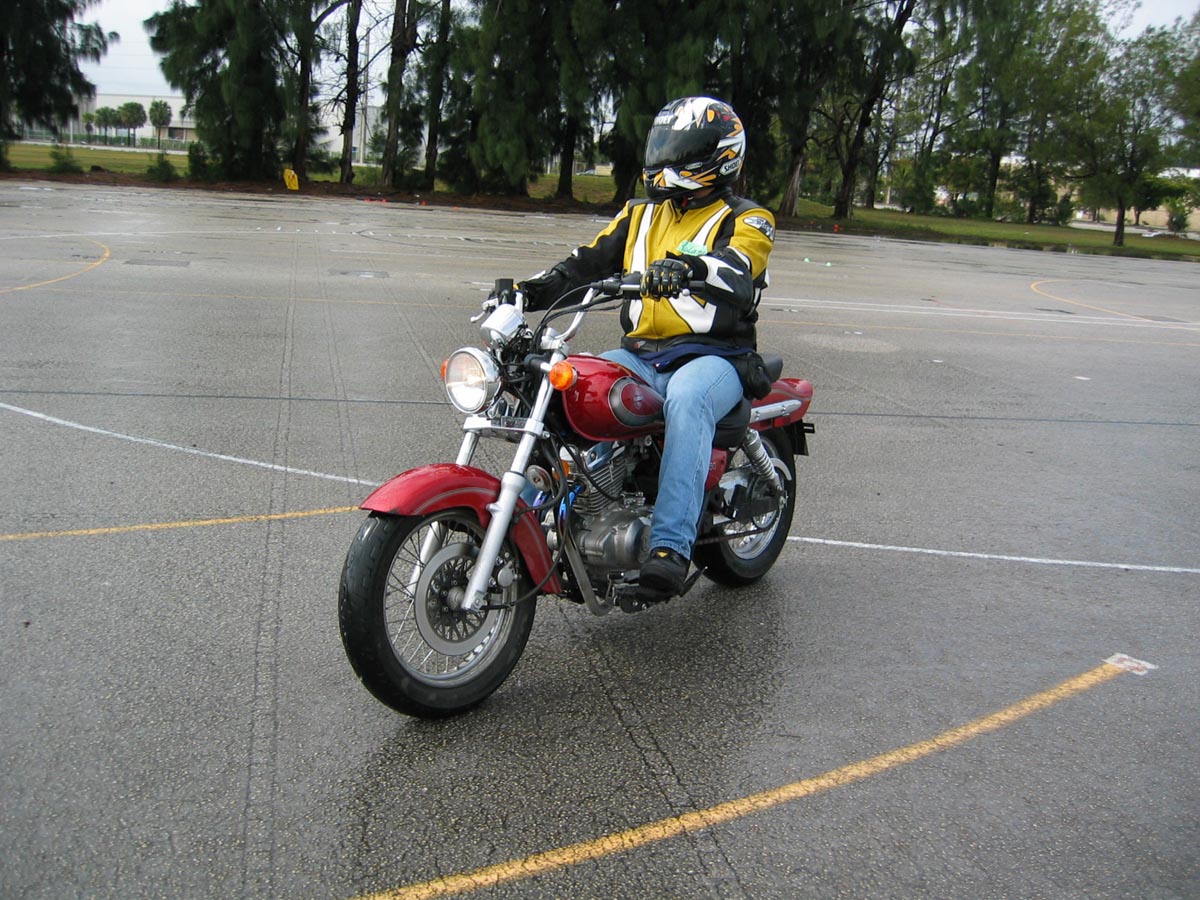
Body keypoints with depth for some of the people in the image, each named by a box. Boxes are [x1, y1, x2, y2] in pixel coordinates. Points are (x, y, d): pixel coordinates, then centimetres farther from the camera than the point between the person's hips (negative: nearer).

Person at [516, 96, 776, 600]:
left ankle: (671, 545, -43)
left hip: (713, 356, -5)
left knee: (687, 398, -39)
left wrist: (689, 268, -43)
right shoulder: (640, 216, 21)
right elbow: (589, 262, 12)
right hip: (639, 355, 5)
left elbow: (738, 270, -20)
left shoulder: (746, 220, 3)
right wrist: (530, 288, -7)